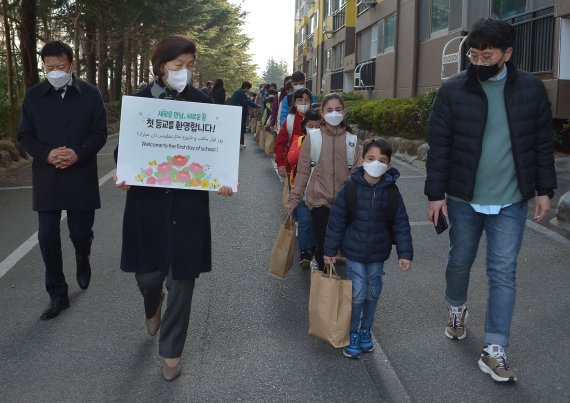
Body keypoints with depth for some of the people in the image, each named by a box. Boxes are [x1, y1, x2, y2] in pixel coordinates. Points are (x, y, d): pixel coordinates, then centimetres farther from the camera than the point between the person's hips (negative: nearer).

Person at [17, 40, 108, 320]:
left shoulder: (90, 94, 0)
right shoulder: (34, 96, 4)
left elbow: (100, 134, -1)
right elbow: (24, 136, 4)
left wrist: (78, 153, -18)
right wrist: (47, 154, -15)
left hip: (81, 178, -1)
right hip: (46, 179, 2)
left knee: (80, 232, 3)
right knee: (48, 238, 1)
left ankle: (83, 260, 41)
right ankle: (57, 295, 14)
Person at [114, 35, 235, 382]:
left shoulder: (202, 102, 0)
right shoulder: (141, 99, 0)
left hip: (189, 201, 0)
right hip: (148, 198, 1)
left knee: (182, 276, 5)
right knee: (147, 273, 9)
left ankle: (172, 351, 25)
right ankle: (153, 306, 49)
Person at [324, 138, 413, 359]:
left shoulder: (392, 193, -6)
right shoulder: (350, 188, -11)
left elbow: (401, 224, -1)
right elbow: (336, 220, -5)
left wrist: (405, 253, -4)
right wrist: (330, 250, -3)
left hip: (378, 253, 2)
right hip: (354, 251, -2)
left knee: (373, 293, 14)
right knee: (357, 294, -3)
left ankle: (366, 330, 34)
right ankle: (352, 334, 16)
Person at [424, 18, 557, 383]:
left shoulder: (531, 88, -2)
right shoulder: (453, 90, -6)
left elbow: (543, 143, 4)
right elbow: (439, 146, -4)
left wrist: (544, 190, 2)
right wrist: (435, 193, -7)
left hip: (511, 202, 0)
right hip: (463, 199, 0)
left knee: (504, 273, 0)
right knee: (460, 261, 16)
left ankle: (494, 351, 8)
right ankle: (457, 309, 46)